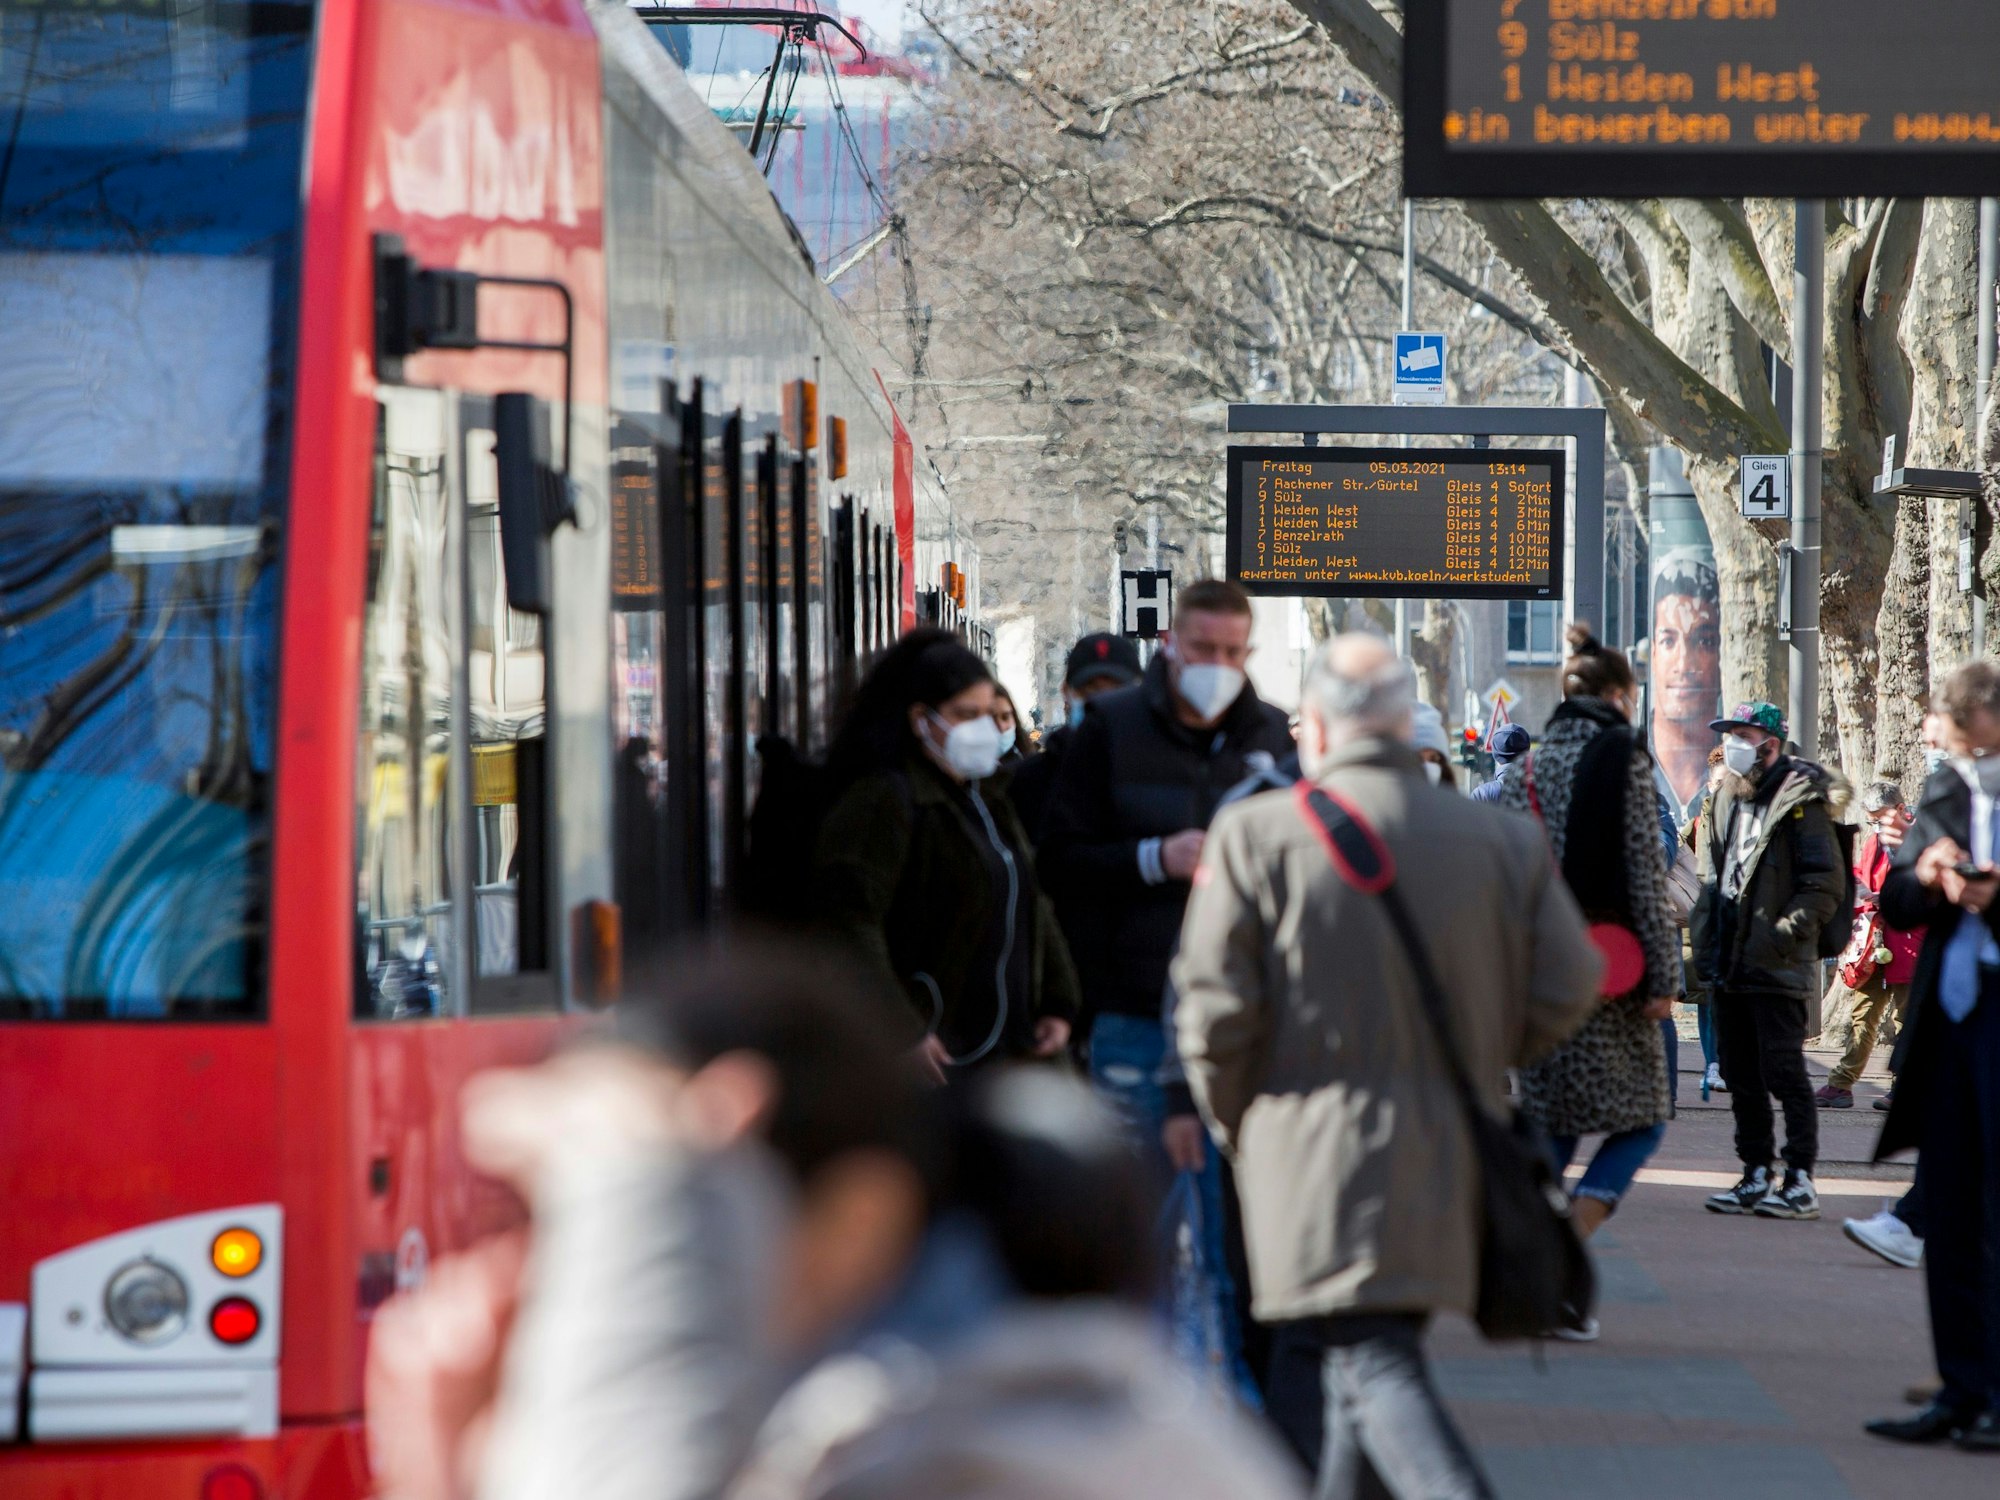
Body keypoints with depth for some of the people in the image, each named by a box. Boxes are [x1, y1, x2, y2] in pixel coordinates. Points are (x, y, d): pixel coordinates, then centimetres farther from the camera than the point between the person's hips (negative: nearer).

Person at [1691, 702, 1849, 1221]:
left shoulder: (1801, 804, -8)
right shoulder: (1724, 802, 16)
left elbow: (1827, 885, -12)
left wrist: (1783, 935, -18)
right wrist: (1705, 943, 11)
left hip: (1778, 969, -8)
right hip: (1728, 966, 8)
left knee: (1783, 1073, -9)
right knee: (1742, 1076, 10)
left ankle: (1801, 1181, -5)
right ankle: (1757, 1175, 18)